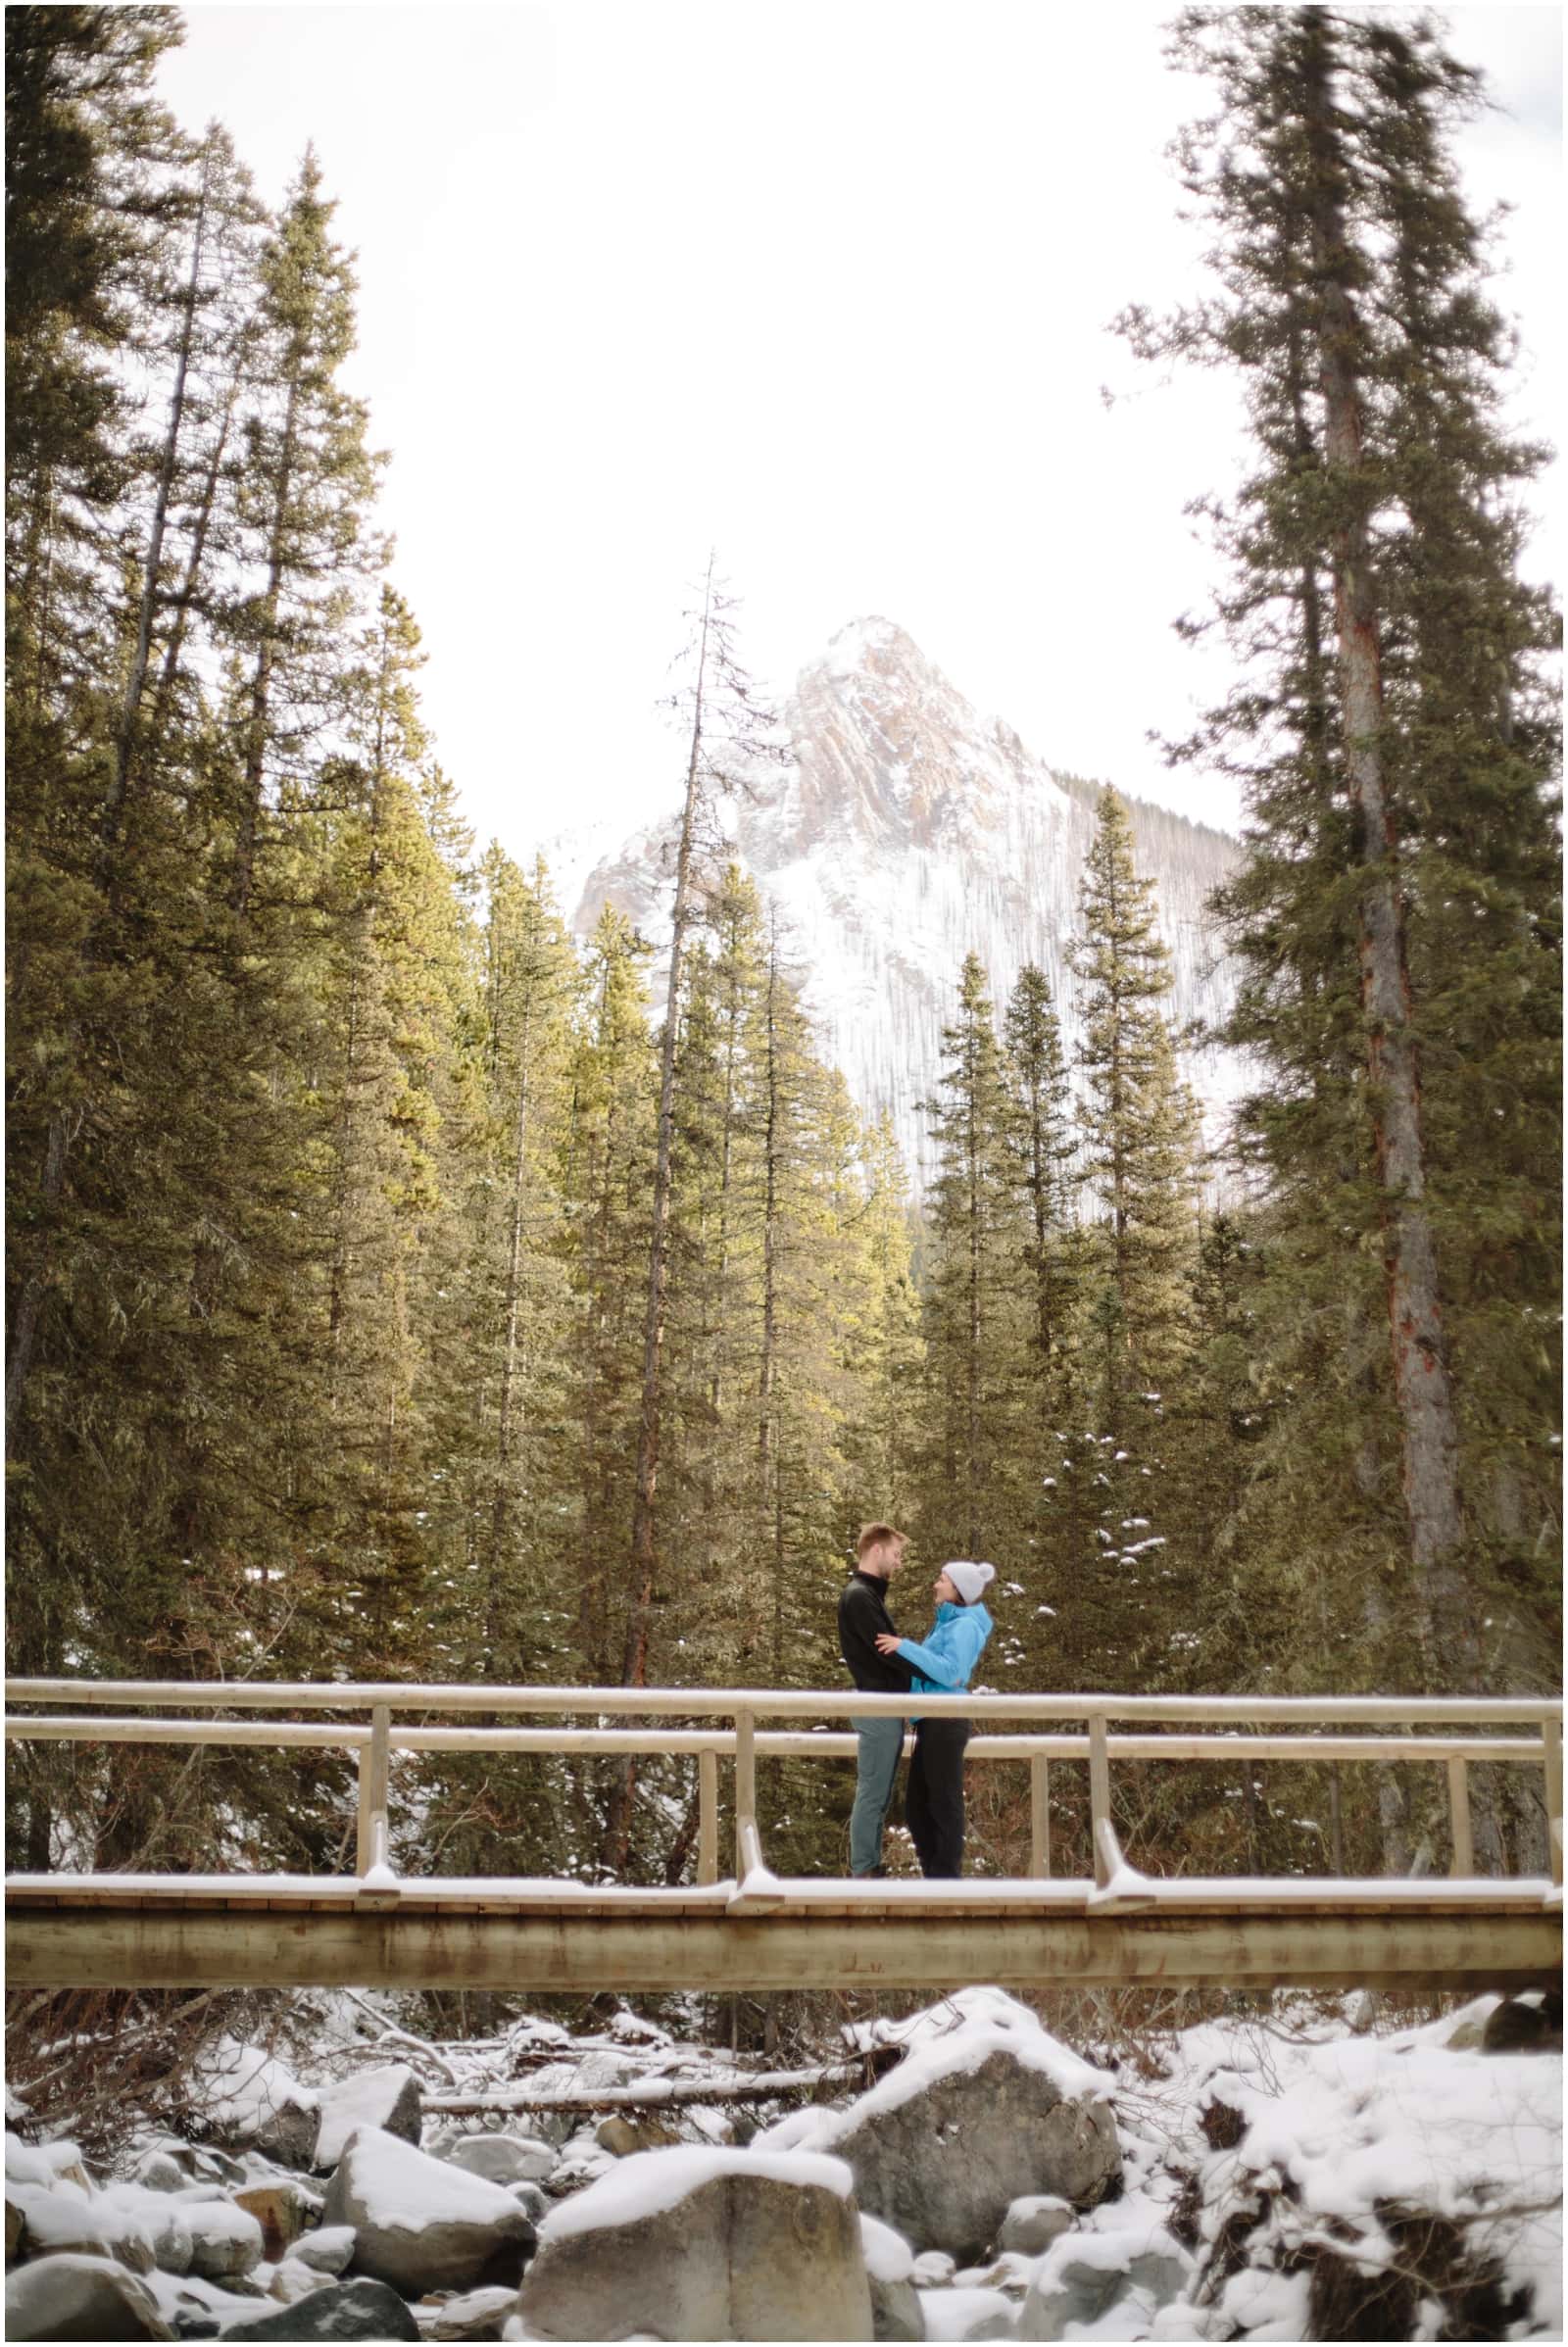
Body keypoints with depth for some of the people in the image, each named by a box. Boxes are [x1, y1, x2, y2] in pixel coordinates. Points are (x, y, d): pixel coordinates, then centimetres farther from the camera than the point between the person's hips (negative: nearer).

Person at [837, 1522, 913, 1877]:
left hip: (887, 1708, 10)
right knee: (872, 1795, -5)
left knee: (879, 1796, 13)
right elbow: (887, 1650, -20)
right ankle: (863, 1872, -1)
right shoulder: (858, 1596, -14)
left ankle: (870, 1868, 18)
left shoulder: (870, 1594, 18)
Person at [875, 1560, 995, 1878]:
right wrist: (904, 1648, 13)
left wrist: (907, 1648, -21)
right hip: (932, 1722, 10)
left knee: (944, 1805, -3)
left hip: (945, 1723, -10)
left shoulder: (965, 1626, -10)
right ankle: (934, 1876, 19)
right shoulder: (949, 1623, 20)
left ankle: (947, 1878, 3)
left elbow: (951, 1673, -22)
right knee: (917, 1806, 12)